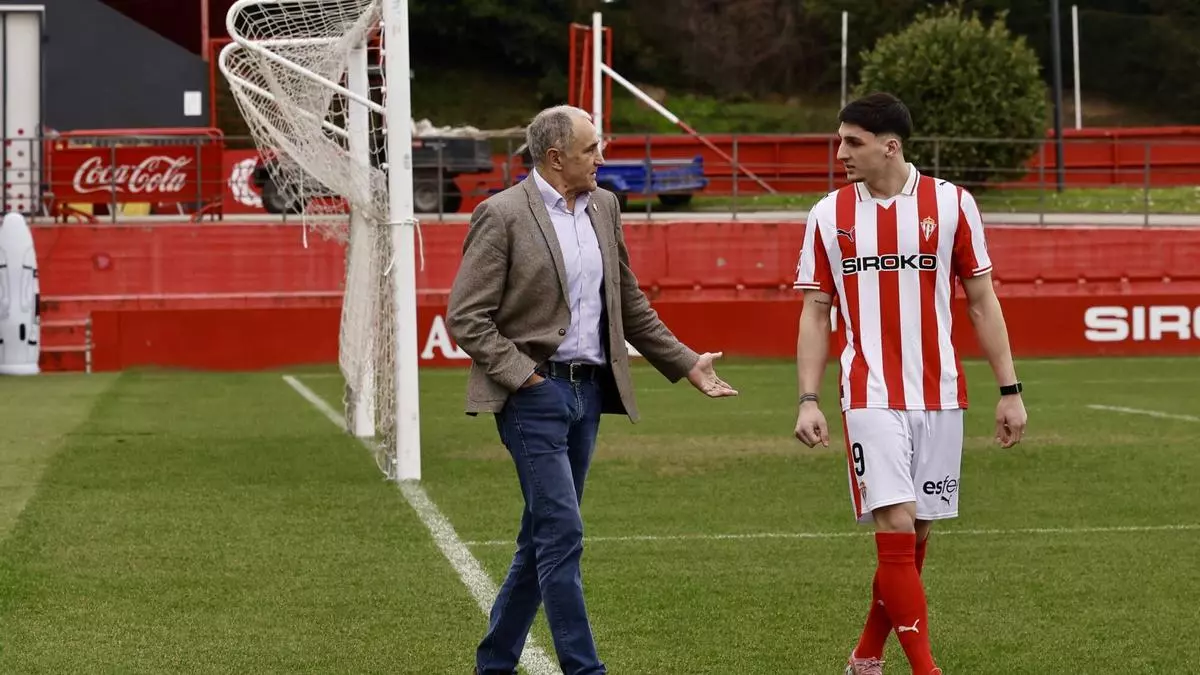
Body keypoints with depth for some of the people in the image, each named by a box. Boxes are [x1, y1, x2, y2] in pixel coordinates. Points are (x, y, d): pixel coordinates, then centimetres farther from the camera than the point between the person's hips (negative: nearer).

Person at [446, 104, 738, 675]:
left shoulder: (603, 208, 12)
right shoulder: (502, 215, -9)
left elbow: (630, 305, 21)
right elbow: (465, 317, -10)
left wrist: (686, 365, 18)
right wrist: (522, 375, -16)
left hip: (588, 391, 7)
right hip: (535, 393, -7)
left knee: (543, 537, 12)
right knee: (562, 535, -10)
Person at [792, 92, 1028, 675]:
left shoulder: (951, 204, 0)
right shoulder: (828, 215, 3)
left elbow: (982, 303, 5)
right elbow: (815, 314, 7)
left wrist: (1009, 390, 1)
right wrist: (808, 401, -2)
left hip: (940, 396, 1)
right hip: (870, 398, -1)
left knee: (916, 534, 7)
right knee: (896, 527, -12)